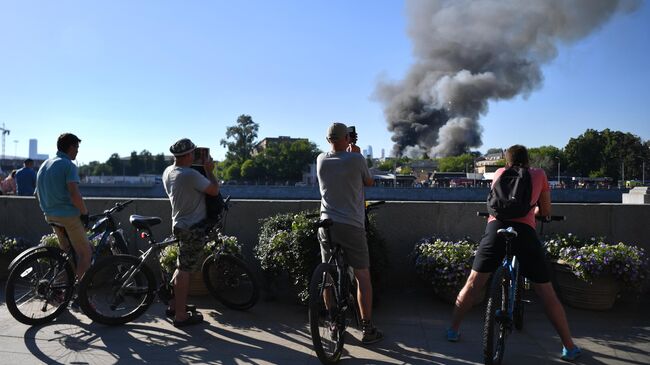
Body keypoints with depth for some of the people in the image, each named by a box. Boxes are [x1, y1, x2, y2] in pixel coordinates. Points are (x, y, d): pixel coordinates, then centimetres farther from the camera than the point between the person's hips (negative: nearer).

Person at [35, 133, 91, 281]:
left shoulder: (44, 165, 15)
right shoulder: (68, 165, -14)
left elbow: (38, 194, 21)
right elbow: (74, 194, -24)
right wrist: (85, 213, -12)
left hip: (50, 215, 9)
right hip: (68, 215, -9)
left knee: (67, 251, 23)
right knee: (85, 252, 0)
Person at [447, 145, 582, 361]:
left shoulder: (500, 173, 22)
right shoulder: (539, 175, 18)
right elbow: (546, 211, 22)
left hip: (496, 226, 1)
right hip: (525, 231, -1)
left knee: (473, 284, 13)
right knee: (546, 293, 10)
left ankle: (453, 330, 20)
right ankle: (569, 347, 19)